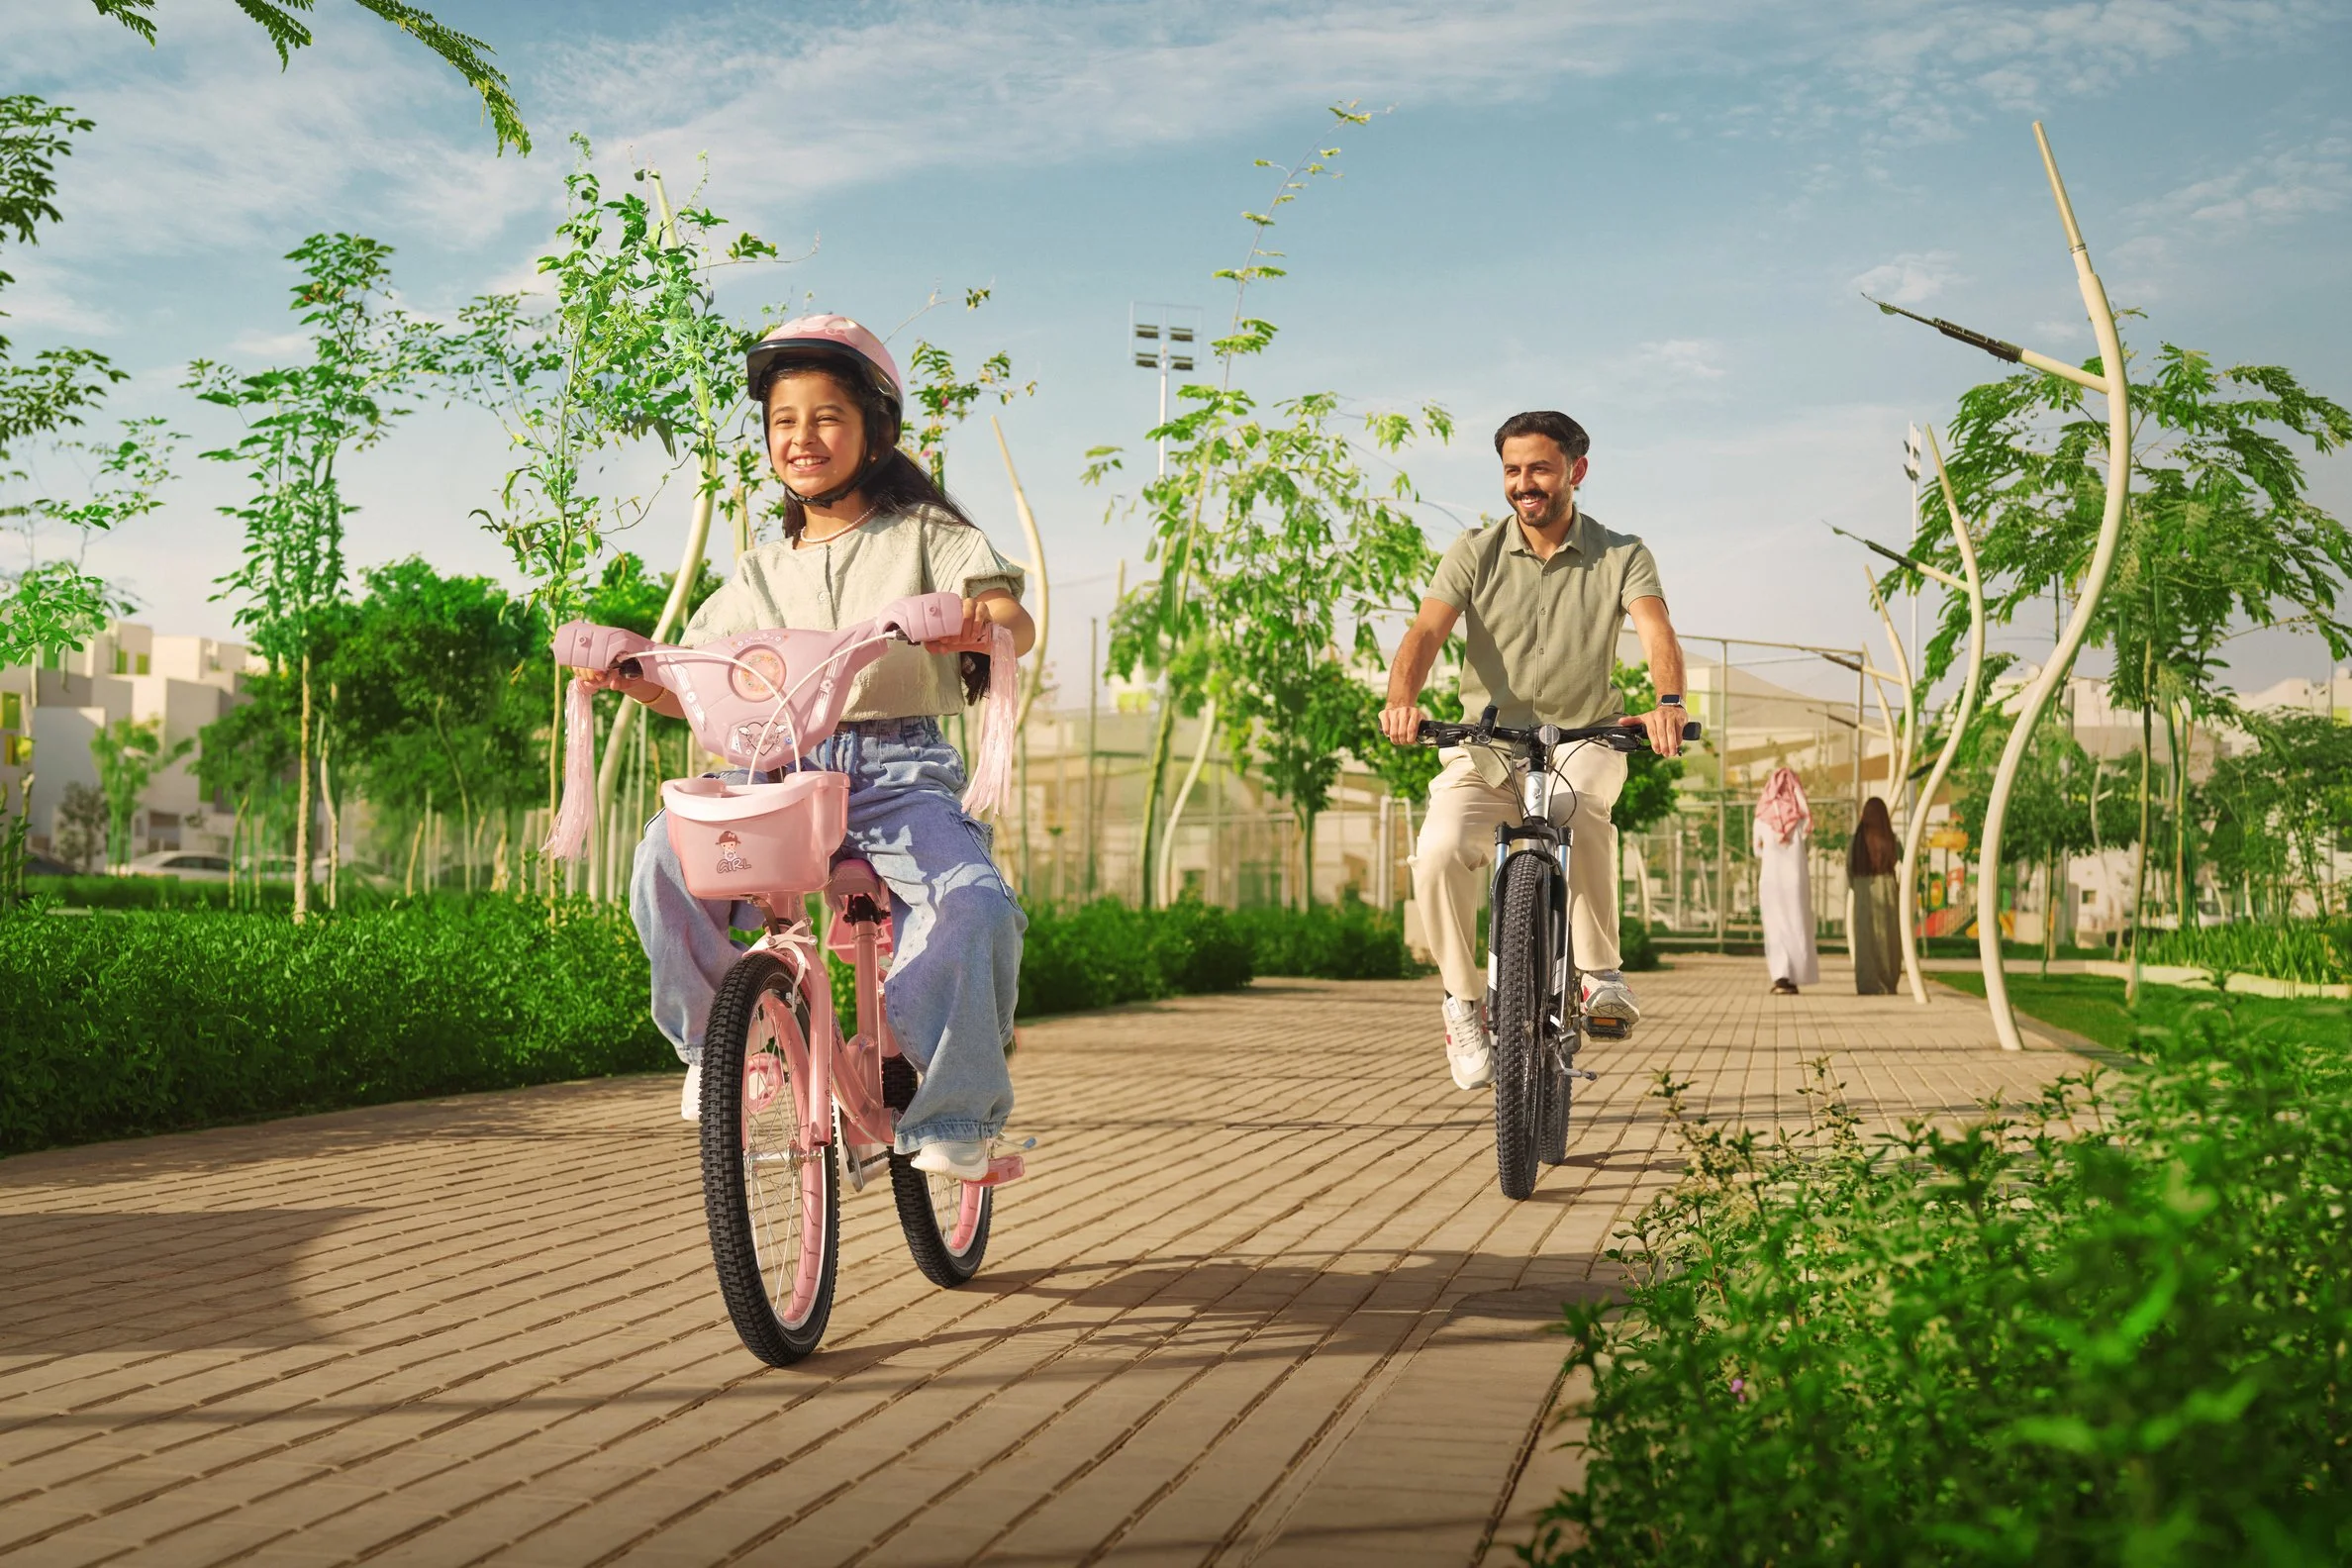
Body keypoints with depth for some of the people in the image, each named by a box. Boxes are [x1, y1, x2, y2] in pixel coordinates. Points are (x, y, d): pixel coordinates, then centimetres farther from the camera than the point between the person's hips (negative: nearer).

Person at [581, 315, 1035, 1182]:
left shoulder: (924, 534, 9)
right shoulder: (761, 573, 20)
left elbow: (1016, 622, -6)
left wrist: (981, 620, -30)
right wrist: (633, 678, -3)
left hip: (897, 768, -3)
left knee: (972, 903, -31)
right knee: (667, 853, -27)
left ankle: (954, 1113, -12)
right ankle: (714, 1039, -3)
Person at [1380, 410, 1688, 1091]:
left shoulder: (1620, 556, -1)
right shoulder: (1476, 553, 1)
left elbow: (1657, 630, -19)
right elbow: (1426, 631, -14)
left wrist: (1669, 702, -42)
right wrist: (1402, 699, -36)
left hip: (1584, 741, -1)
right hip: (1485, 748, 1)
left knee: (1575, 801, -38)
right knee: (1441, 851, -28)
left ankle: (1600, 970, -21)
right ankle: (1464, 1001, -4)